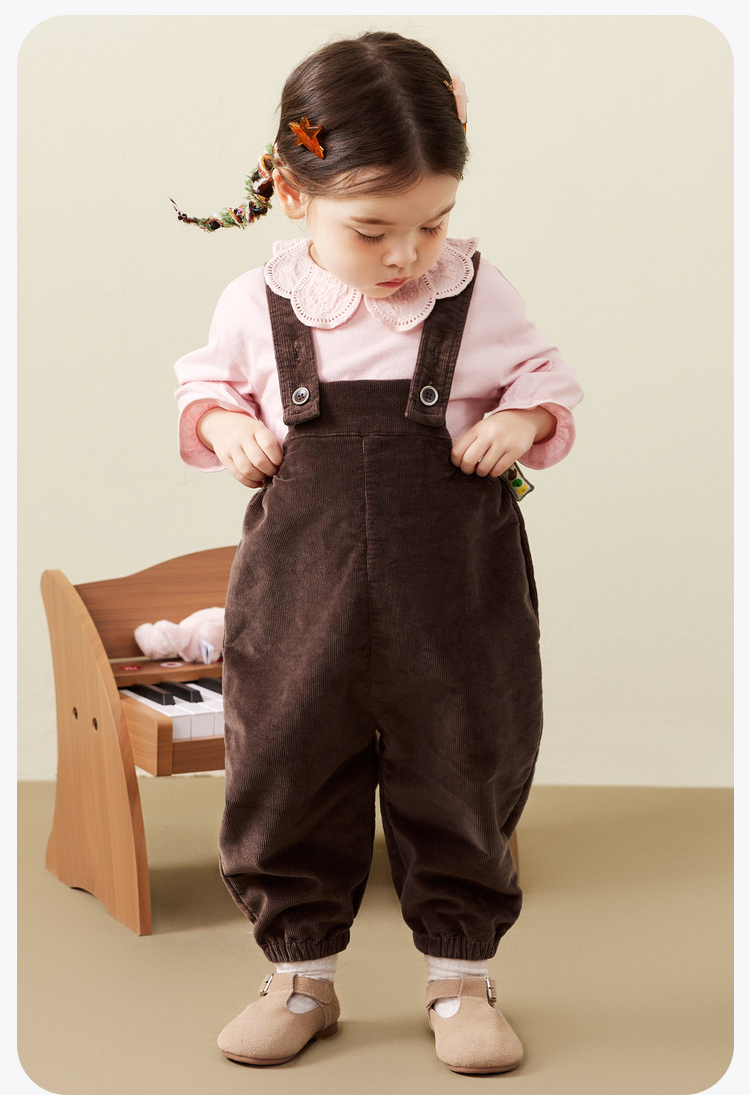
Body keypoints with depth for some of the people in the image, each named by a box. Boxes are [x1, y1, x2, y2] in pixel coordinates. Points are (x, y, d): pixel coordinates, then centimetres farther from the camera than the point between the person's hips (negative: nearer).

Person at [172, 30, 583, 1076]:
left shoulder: (479, 294, -3)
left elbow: (546, 380, 11)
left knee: (462, 782, 9)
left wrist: (526, 420, -10)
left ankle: (461, 975, 29)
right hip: (300, 586, 1)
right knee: (285, 775, 9)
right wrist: (223, 424, -2)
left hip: (455, 589, -1)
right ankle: (302, 974, 30)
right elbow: (208, 380, 18)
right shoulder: (257, 304, 0)